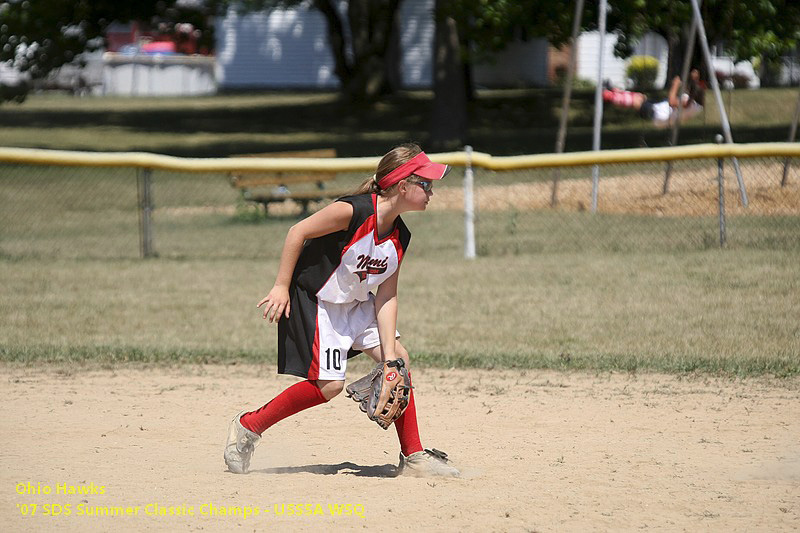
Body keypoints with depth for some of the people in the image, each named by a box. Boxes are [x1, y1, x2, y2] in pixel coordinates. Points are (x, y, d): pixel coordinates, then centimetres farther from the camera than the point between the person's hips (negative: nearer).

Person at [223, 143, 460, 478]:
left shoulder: (399, 237, -2)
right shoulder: (354, 211, -26)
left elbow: (386, 295, -2)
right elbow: (298, 232, -20)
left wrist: (388, 351, -11)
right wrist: (281, 287, -19)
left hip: (355, 305, 8)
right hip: (314, 303, -8)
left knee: (399, 358, 0)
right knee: (329, 384, -13)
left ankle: (413, 457, 8)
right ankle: (248, 426, 4)